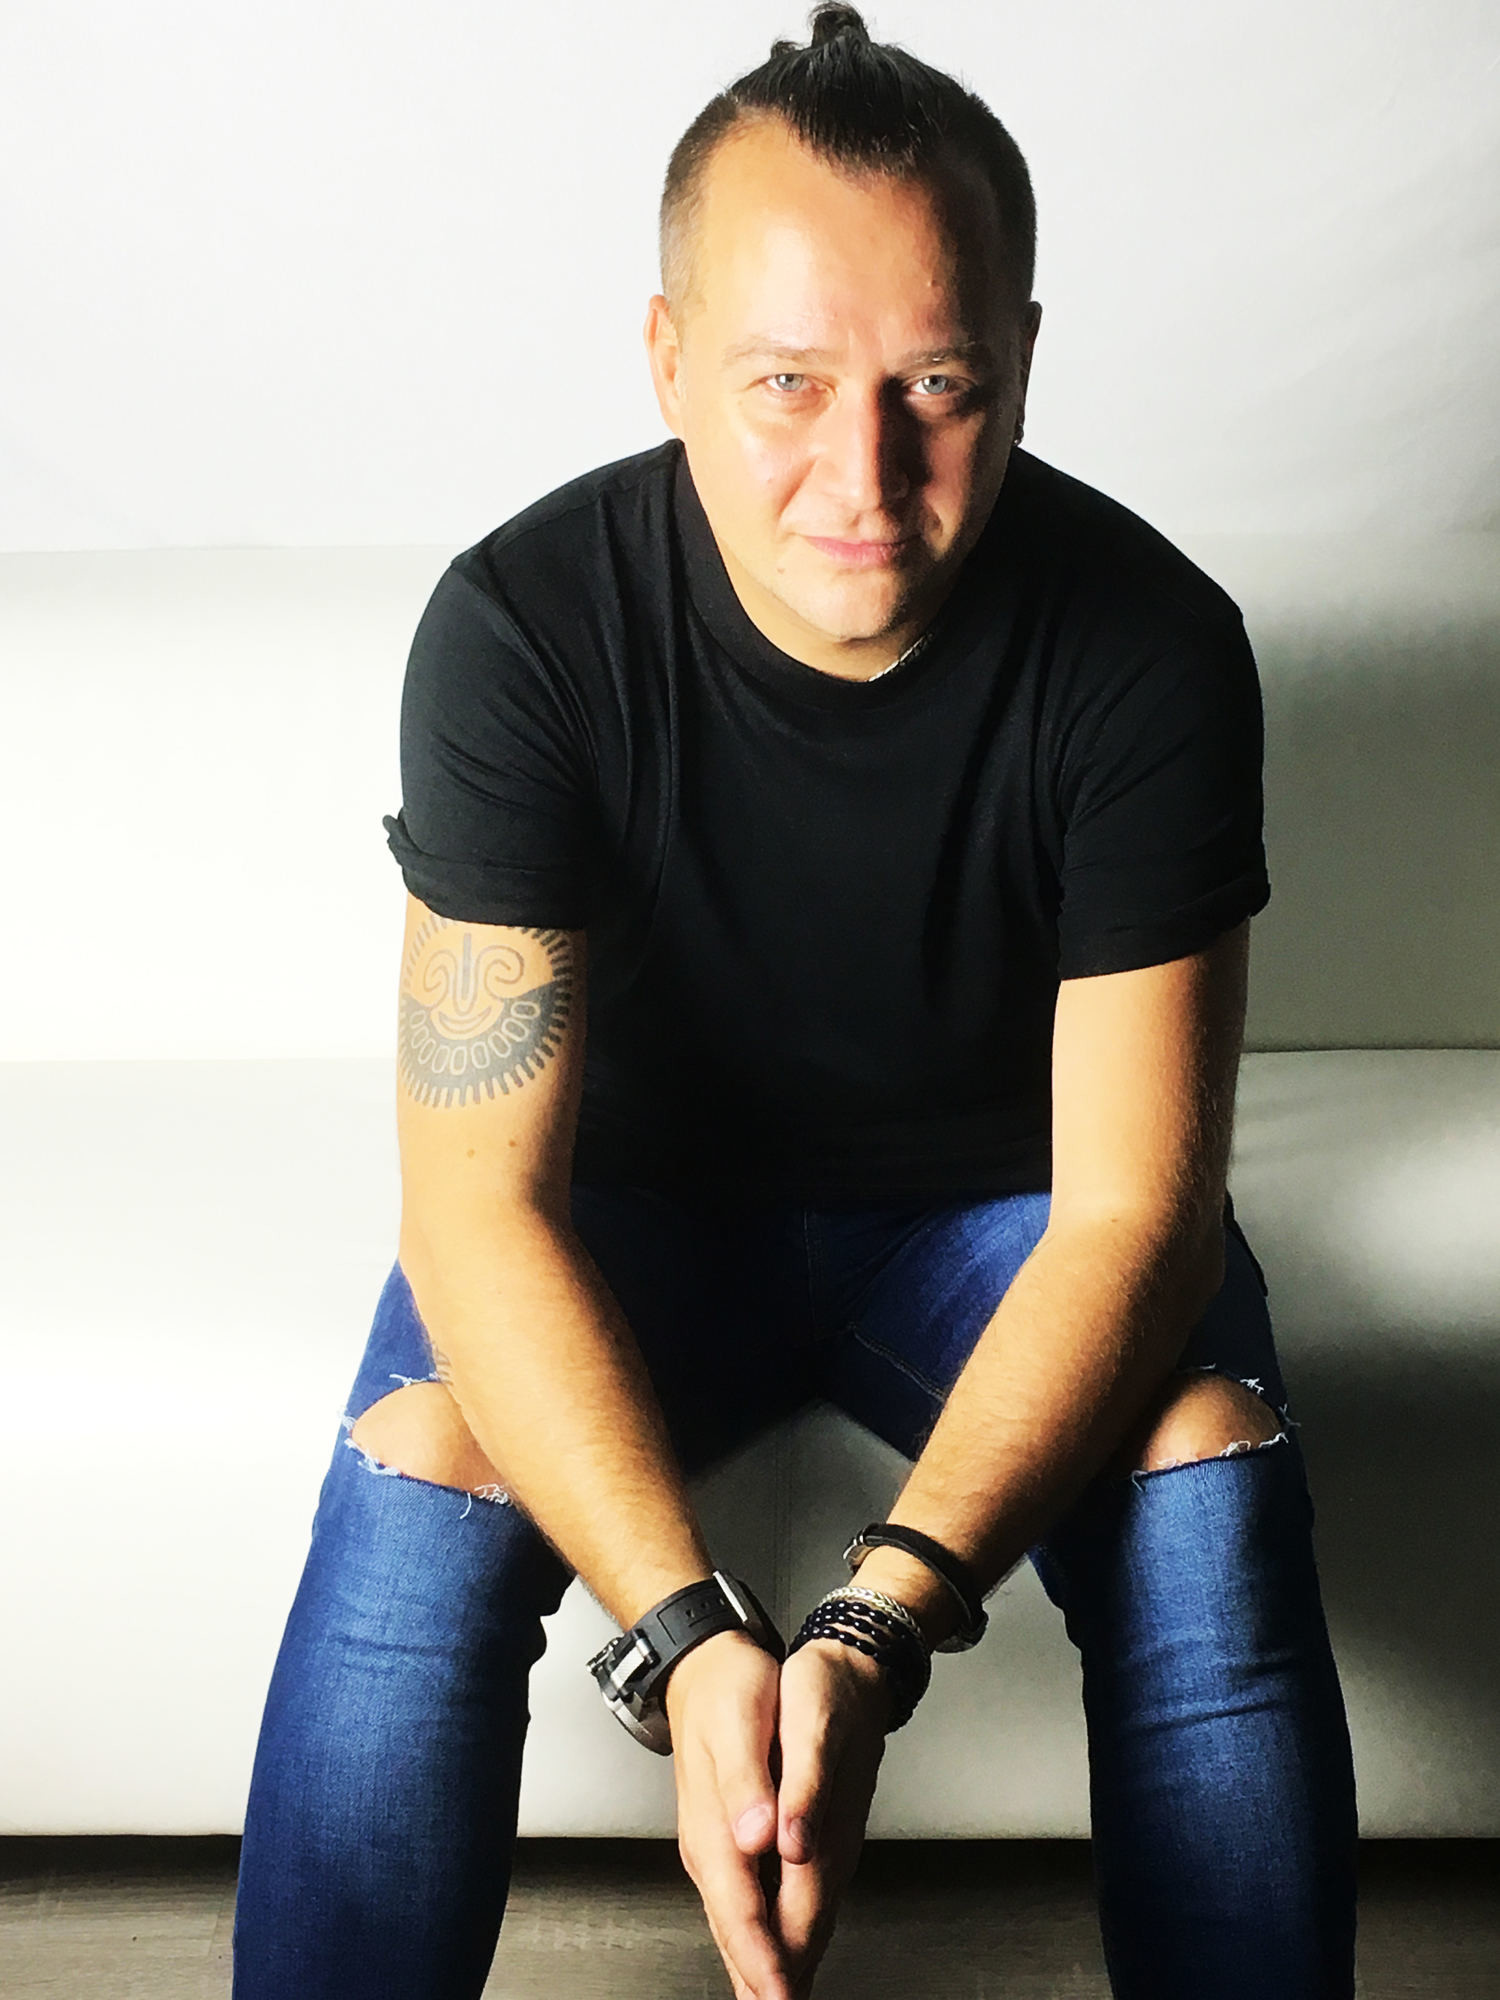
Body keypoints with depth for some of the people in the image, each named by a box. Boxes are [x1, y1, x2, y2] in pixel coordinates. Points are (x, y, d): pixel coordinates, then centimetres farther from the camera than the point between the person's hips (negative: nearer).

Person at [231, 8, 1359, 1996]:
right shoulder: (524, 626, -23)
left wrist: (879, 1625, -37)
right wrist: (685, 1640, -38)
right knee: (416, 1477, -27)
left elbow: (1132, 1203, -23)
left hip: (1005, 1204, 1)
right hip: (645, 1188, 0)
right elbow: (480, 1196, -25)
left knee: (1212, 1493, -27)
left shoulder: (1152, 650, -22)